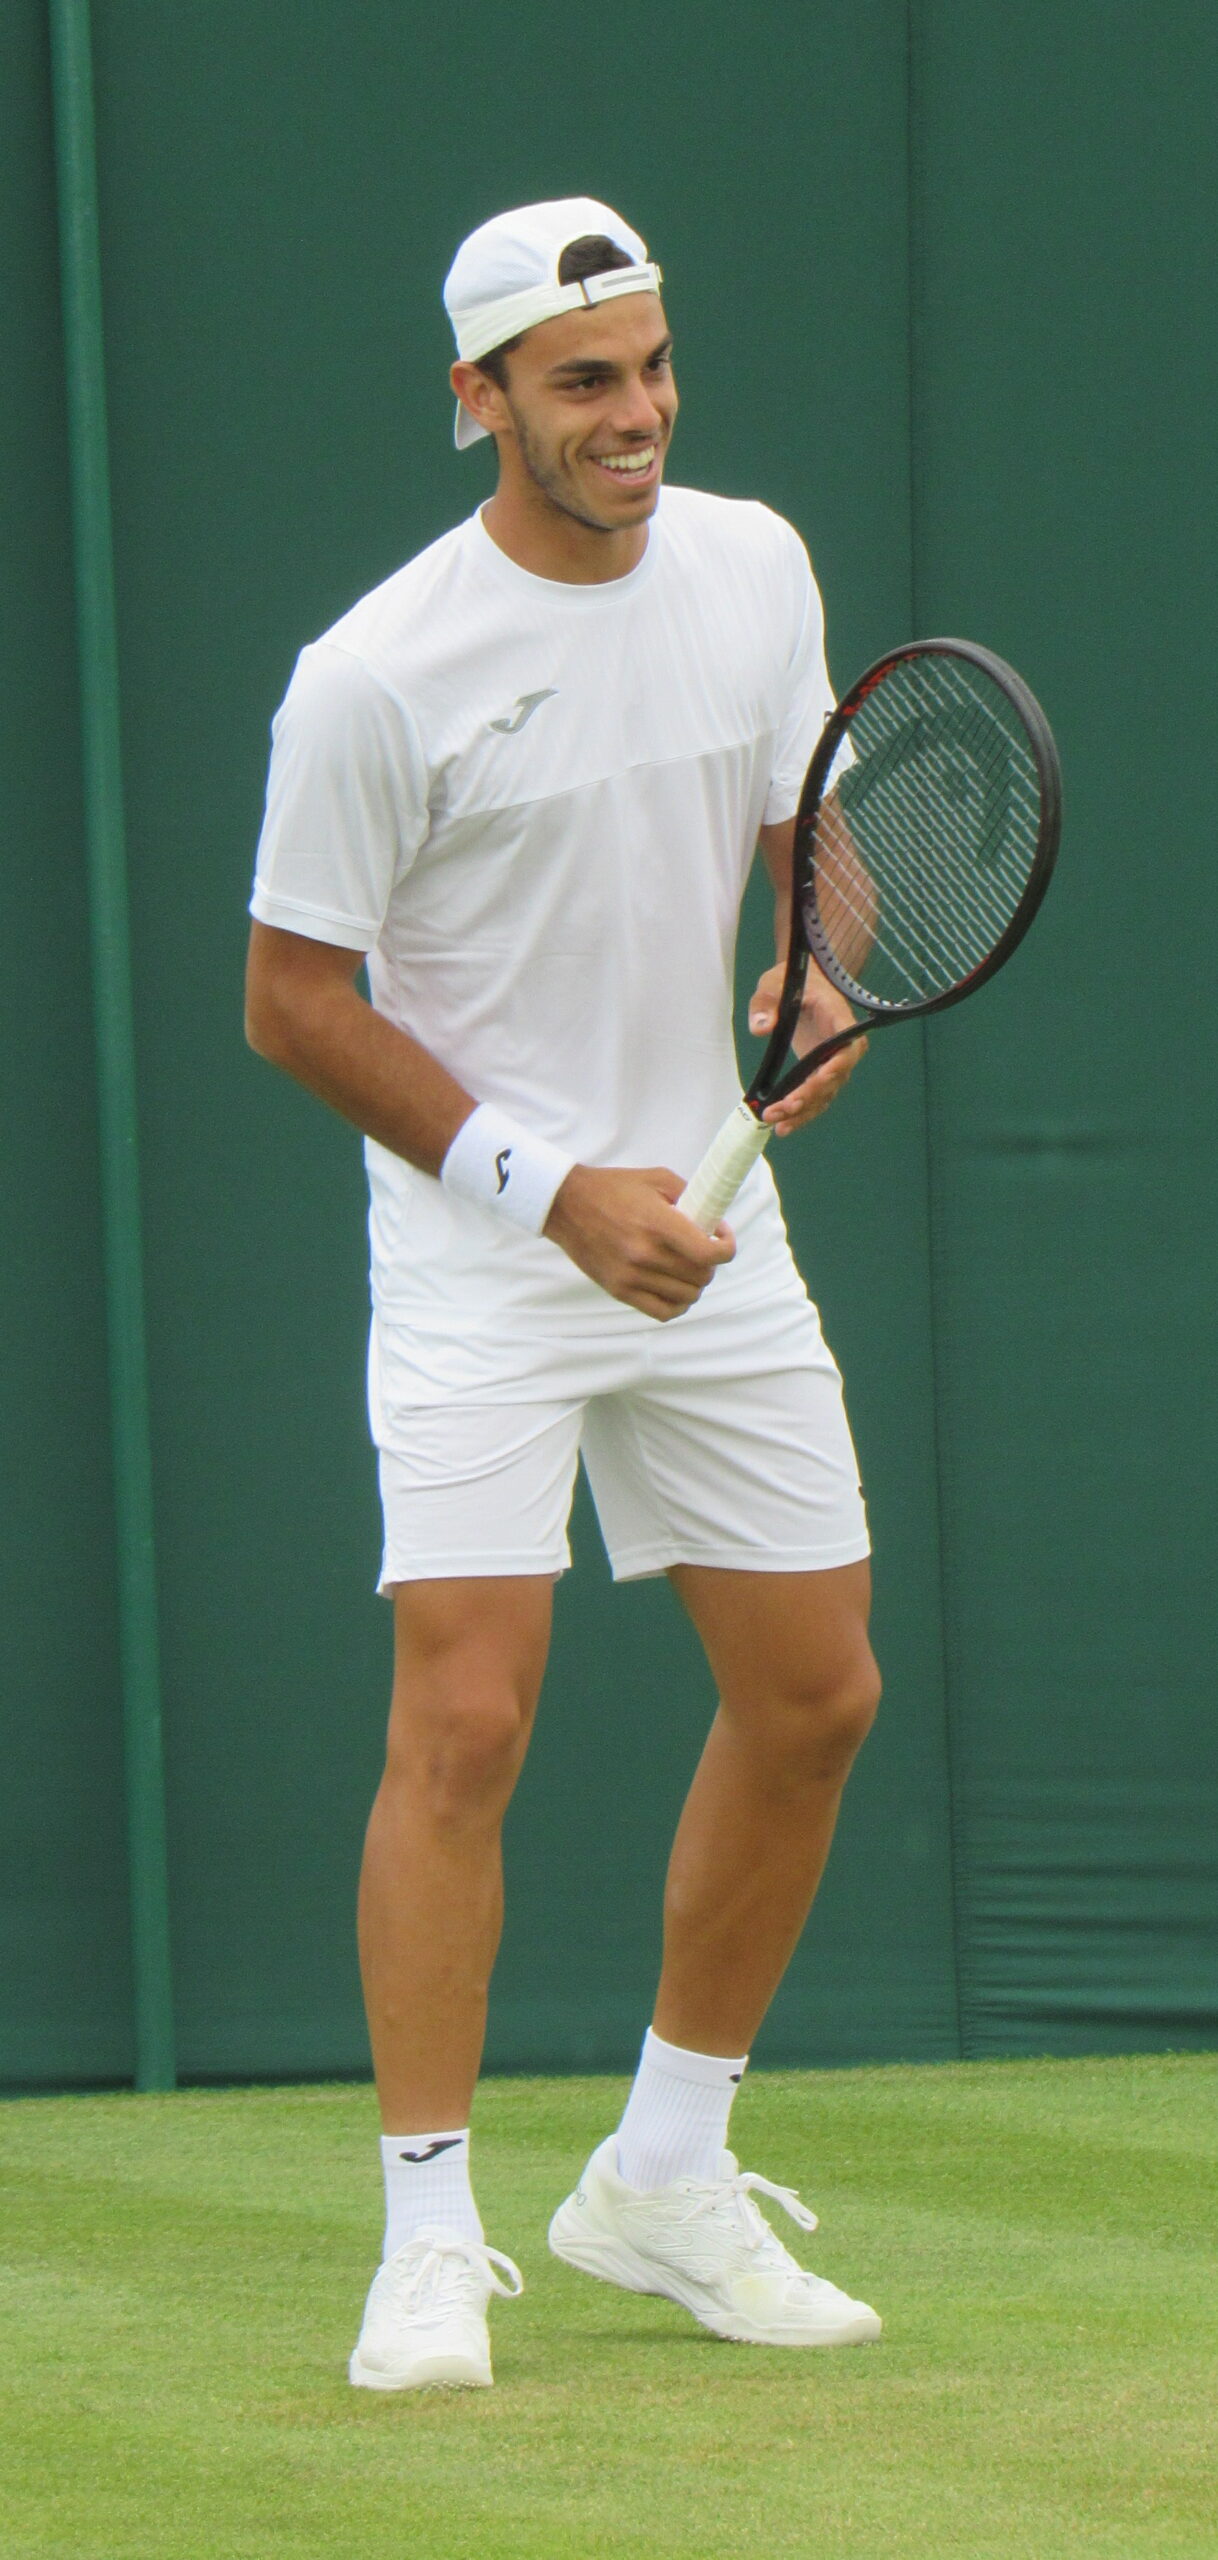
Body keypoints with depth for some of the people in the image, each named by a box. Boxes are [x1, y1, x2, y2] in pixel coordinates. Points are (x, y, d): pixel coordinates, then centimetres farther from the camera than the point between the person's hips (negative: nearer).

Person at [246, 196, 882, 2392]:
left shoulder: (753, 568, 1)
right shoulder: (377, 677, -16)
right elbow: (292, 998, -10)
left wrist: (829, 975, -7)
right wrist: (553, 1189, -16)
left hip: (705, 1225, 6)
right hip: (477, 1254, -6)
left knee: (814, 1699, 8)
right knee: (464, 1726, -14)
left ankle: (664, 2180, 24)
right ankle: (429, 2240, -6)